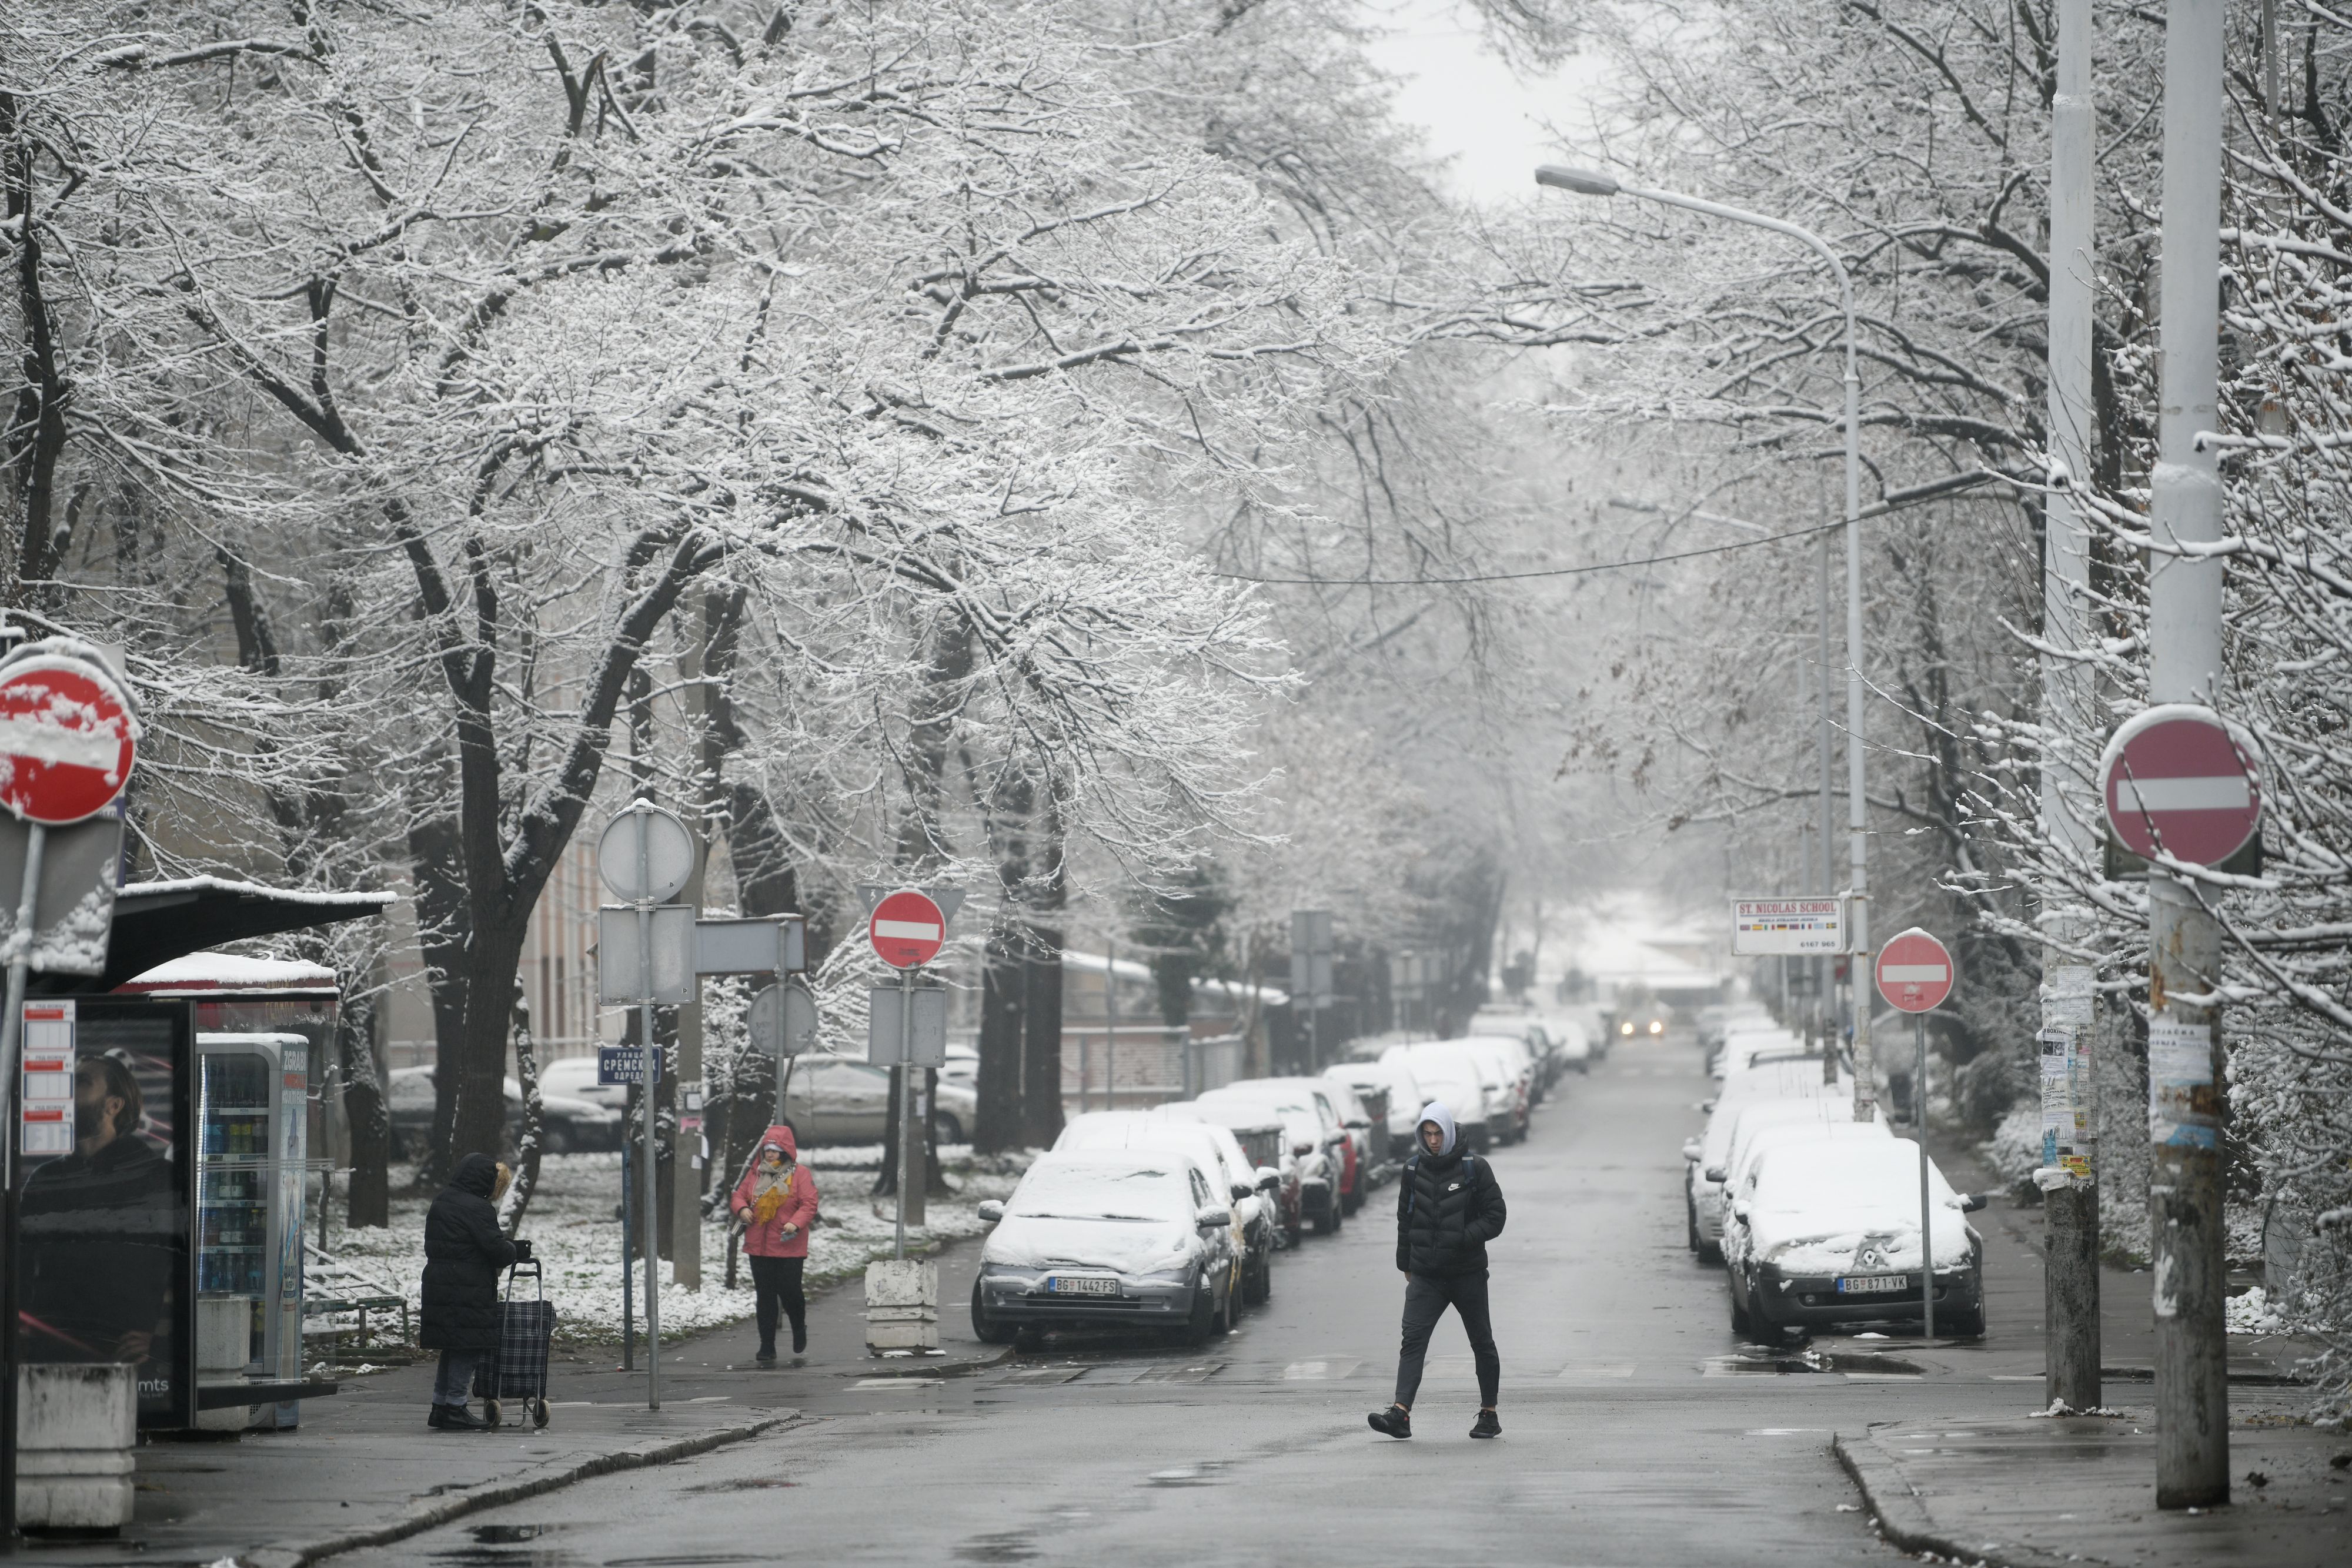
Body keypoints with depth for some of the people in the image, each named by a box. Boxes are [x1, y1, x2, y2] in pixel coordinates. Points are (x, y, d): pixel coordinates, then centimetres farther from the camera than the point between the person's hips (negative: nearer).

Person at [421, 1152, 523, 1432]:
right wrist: (515, 1252, 6)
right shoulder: (476, 1208, -14)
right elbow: (495, 1247, -17)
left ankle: (441, 1407, 18)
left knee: (453, 1348, 16)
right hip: (467, 1290, -9)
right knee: (468, 1346, -4)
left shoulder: (441, 1203, 16)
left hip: (438, 1285, 9)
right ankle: (455, 1408, -5)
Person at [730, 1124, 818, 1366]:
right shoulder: (755, 1174, 10)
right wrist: (742, 1209, -9)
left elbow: (809, 1204, -7)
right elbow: (739, 1195, 14)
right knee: (765, 1298, 4)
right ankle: (767, 1348, 9)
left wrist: (796, 1223, -24)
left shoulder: (800, 1174, -1)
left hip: (789, 1247, -4)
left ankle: (799, 1328, 28)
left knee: (789, 1291, -5)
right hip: (759, 1246, 4)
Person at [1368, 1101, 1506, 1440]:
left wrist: (1463, 1238, -19)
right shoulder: (1414, 1170, 6)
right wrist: (1405, 1263, 17)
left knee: (1482, 1343, 9)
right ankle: (1400, 1414, -22)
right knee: (1413, 1339, -13)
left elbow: (1495, 1217, -5)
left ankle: (1489, 1414, 22)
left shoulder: (1474, 1168, -5)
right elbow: (1405, 1219, 17)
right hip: (1425, 1276, 2)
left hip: (1468, 1274, -2)